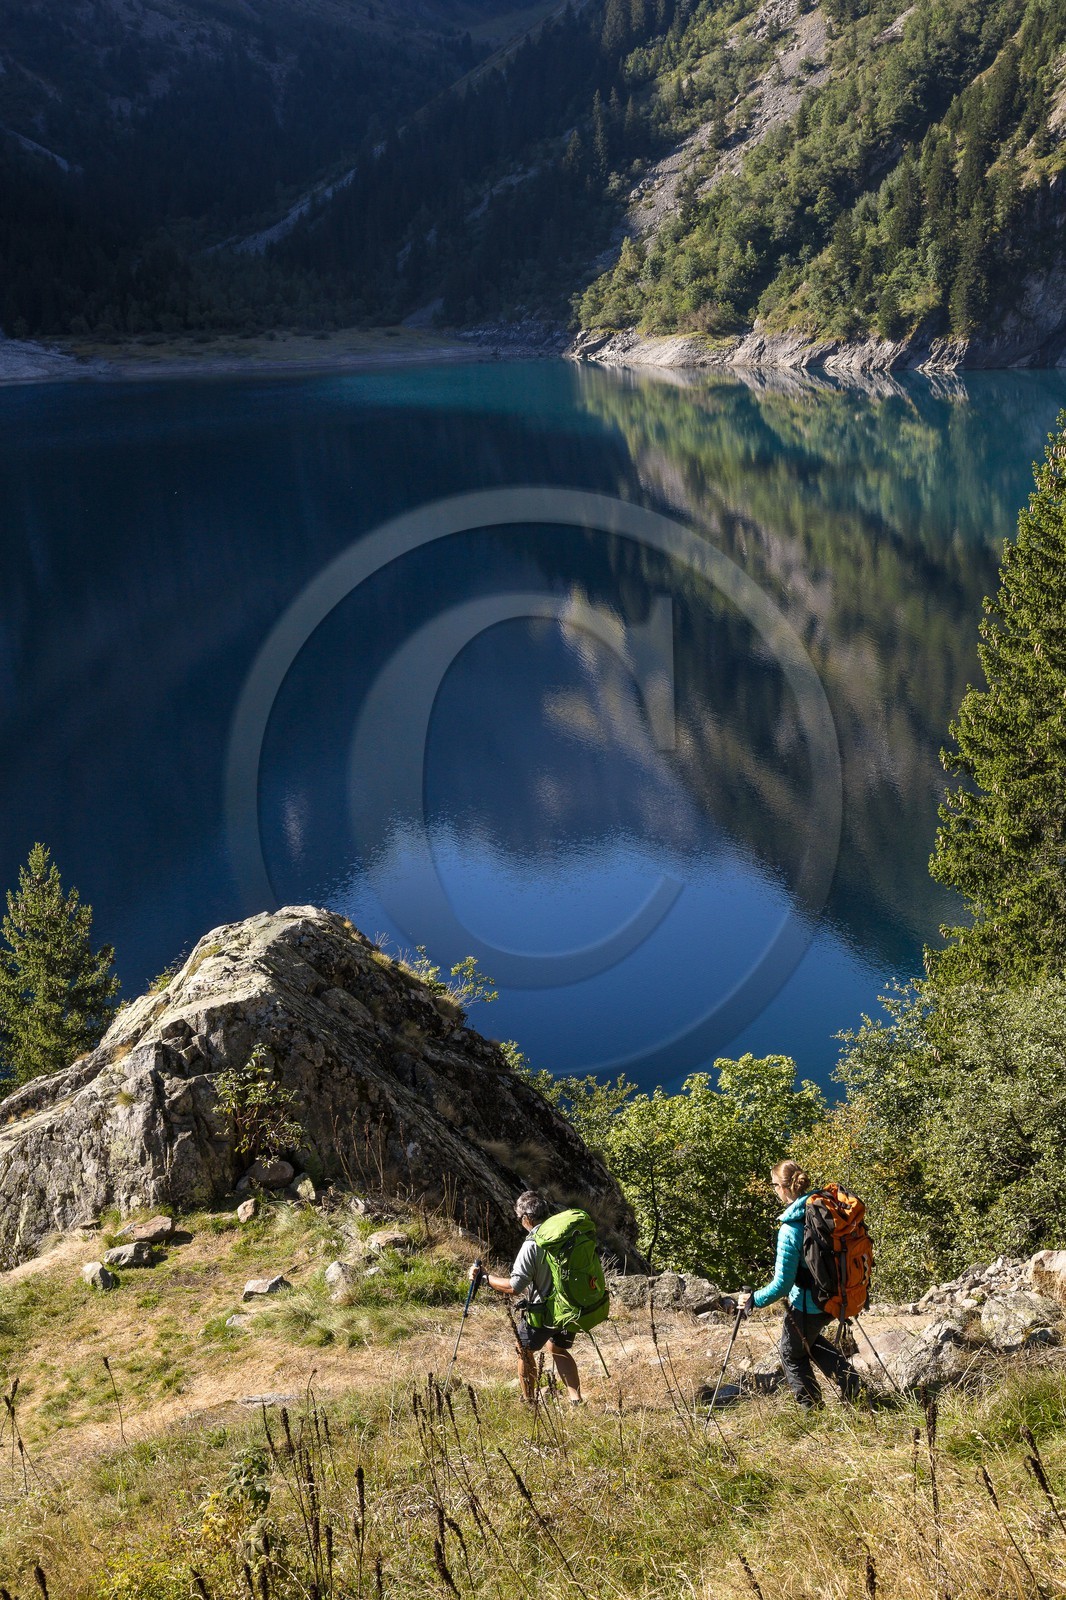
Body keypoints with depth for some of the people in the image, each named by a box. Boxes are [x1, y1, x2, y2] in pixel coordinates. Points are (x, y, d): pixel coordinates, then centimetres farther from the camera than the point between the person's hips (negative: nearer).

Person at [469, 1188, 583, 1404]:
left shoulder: (532, 1245, -22)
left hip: (542, 1312, -6)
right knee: (557, 1348, 29)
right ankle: (576, 1400, 22)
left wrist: (484, 1277, -12)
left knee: (525, 1350, 20)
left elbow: (514, 1286, -24)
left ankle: (529, 1402, 28)